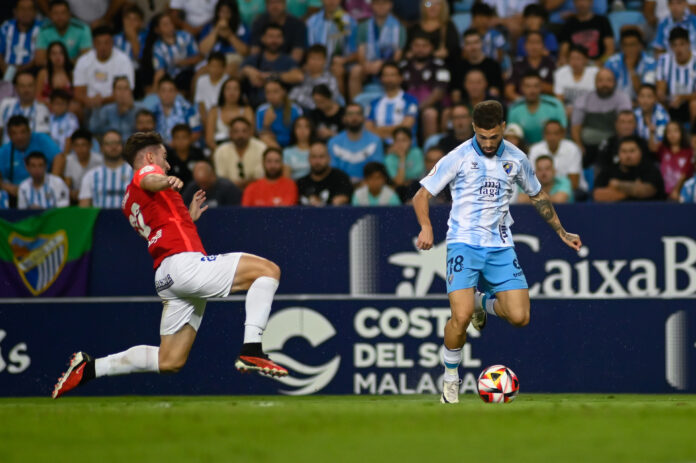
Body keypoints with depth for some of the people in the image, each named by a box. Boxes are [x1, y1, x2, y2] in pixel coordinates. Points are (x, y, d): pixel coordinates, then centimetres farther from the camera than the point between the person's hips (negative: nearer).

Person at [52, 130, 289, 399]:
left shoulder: (129, 203, 30)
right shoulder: (147, 171, 5)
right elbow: (149, 181, -22)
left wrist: (189, 217, 41)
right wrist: (166, 182, -43)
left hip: (165, 279, 9)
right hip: (184, 263, -9)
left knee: (169, 361, 10)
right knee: (268, 270, -10)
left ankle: (90, 368, 5)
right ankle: (251, 351, -23)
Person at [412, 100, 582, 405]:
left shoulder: (516, 159, 6)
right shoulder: (459, 158, -5)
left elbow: (538, 196, 23)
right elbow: (422, 194, -1)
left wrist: (561, 232, 25)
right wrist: (426, 227, -18)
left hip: (500, 246, 3)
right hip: (464, 243, -3)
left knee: (519, 317, -10)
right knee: (461, 317, -21)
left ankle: (484, 302, 24)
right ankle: (451, 380, 2)